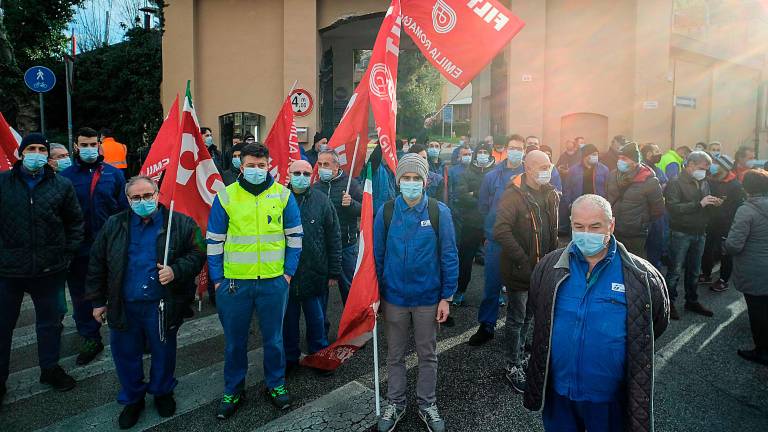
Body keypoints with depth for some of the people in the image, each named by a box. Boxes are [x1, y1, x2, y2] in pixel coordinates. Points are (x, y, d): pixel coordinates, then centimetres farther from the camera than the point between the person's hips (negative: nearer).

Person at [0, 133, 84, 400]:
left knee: (49, 321, 16)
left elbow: (75, 222, 7)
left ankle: (50, 368, 34)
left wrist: (68, 253, 1)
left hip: (49, 268, 1)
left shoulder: (62, 185, 0)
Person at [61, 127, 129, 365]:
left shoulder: (114, 174, 0)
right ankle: (90, 339, 28)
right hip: (79, 249, 1)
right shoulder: (65, 176, 0)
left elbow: (125, 210, 1)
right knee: (82, 296, 12)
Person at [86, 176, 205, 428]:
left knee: (163, 353, 14)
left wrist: (176, 271, -22)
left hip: (162, 307, -2)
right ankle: (132, 399, 36)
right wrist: (97, 301, 9)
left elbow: (197, 255, -5)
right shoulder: (114, 226, 5)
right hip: (123, 307, 2)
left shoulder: (181, 224, -4)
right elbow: (97, 263, 9)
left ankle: (162, 392, 39)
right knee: (125, 355, 13)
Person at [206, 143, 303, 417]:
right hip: (234, 282, 0)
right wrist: (217, 279, -2)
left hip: (274, 281, 0)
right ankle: (233, 390, 32)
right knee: (235, 340, 13)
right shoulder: (225, 197, -3)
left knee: (273, 337, 14)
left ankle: (276, 384, 33)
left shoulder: (283, 195, -1)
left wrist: (289, 271, 1)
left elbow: (294, 235, 6)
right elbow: (214, 240, 2)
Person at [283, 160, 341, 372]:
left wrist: (333, 271, -1)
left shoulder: (321, 201, -1)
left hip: (314, 273, 0)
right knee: (288, 319, 13)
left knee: (316, 318, 12)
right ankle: (289, 357, 30)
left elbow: (333, 238, 1)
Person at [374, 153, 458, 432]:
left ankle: (427, 404, 34)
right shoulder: (386, 212, -5)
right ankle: (395, 403, 35)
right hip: (394, 298, 1)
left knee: (428, 355, 15)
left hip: (428, 299, -1)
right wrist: (375, 294, 1)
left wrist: (446, 297, -7)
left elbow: (449, 257, -6)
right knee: (395, 355, 16)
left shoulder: (439, 212, -9)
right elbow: (376, 255, 0)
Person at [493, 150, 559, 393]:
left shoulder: (550, 195, 6)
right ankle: (513, 367, 20)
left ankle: (519, 356, 38)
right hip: (519, 270, -7)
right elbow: (501, 232, -26)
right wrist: (523, 261, -25)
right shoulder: (513, 195, -18)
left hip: (541, 268, 7)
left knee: (528, 317, 20)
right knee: (516, 320, 5)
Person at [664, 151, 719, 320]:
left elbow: (705, 208, 21)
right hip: (681, 233, -7)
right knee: (675, 270, 1)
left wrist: (714, 203, -1)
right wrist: (699, 204, -23)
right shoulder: (675, 183, -10)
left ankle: (692, 301, 30)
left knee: (694, 271, 16)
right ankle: (669, 303, 11)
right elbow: (673, 208, -22)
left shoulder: (704, 183, 11)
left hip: (700, 233, 7)